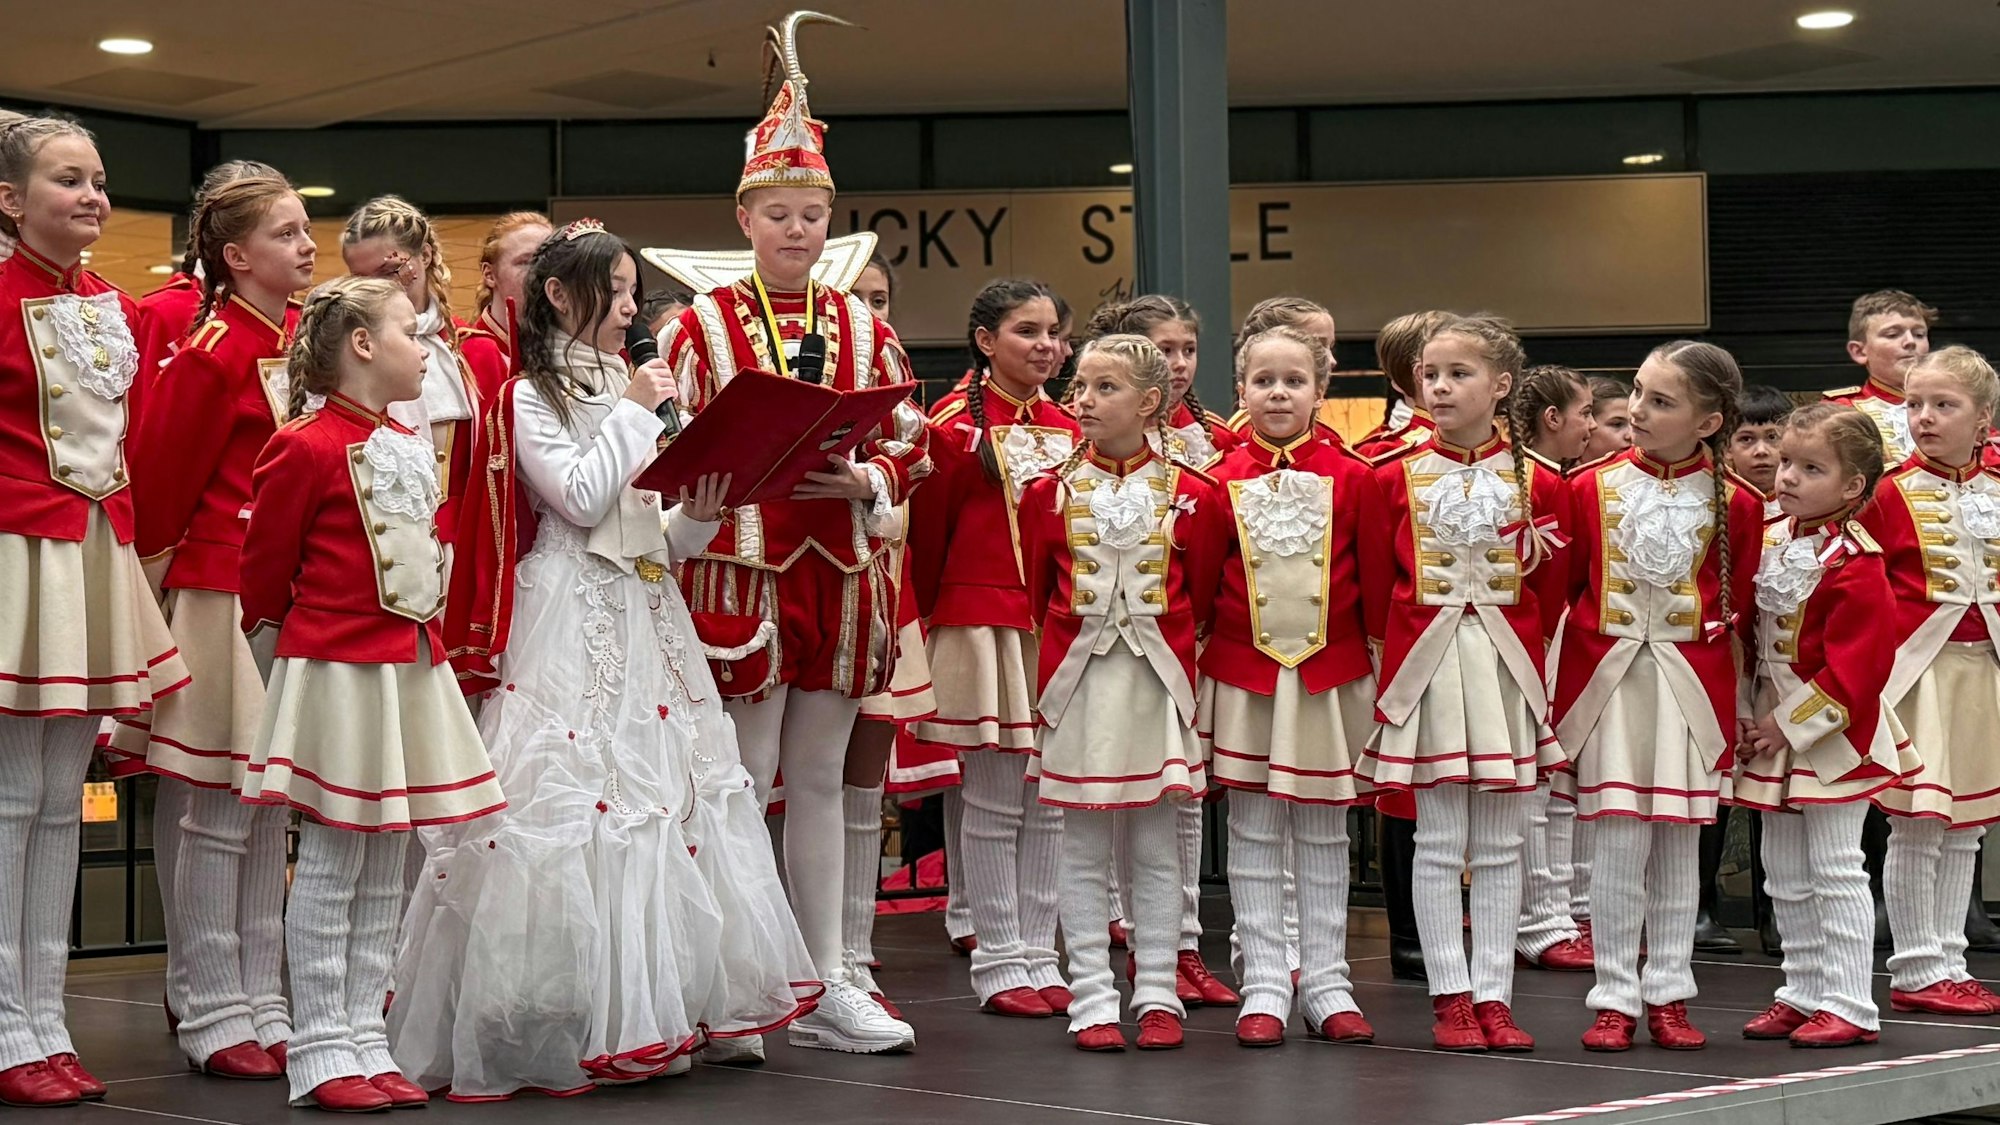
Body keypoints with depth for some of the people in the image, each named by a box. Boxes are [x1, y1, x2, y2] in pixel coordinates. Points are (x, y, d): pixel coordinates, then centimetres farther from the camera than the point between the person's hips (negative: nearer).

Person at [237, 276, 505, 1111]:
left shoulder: (411, 448, 15)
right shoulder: (305, 447, -11)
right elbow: (264, 565, -5)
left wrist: (429, 637, 17)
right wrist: (282, 637, 7)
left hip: (409, 666, 8)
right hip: (337, 668, -8)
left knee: (385, 868, 10)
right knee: (331, 864, -3)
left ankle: (365, 1041, 16)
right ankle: (319, 1051, 4)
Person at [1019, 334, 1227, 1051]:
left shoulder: (1189, 495, 1)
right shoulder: (1049, 492, 3)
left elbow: (1202, 596, 8)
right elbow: (1036, 591, 9)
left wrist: (1169, 643, 3)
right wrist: (1071, 640, 5)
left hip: (1157, 679, 0)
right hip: (1077, 679, 0)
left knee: (1157, 850, 6)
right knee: (1083, 851, 2)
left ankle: (1157, 996, 12)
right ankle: (1092, 1000, 7)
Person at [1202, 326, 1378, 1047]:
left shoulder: (1352, 477, -1)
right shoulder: (1220, 481, 0)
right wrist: (1193, 660, 0)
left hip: (1332, 673, 0)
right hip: (1243, 673, 0)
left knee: (1323, 829, 8)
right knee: (1253, 831, 4)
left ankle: (1325, 983, 15)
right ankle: (1265, 986, 10)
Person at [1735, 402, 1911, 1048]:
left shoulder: (1855, 563, -17)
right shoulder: (1769, 541, 6)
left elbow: (1853, 665, -20)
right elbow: (1746, 631, 14)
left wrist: (1791, 724, -17)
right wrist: (1744, 709, 5)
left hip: (1832, 733, -8)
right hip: (1773, 727, 8)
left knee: (1834, 870, -4)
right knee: (1785, 874, 13)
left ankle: (1850, 1006, 2)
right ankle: (1803, 993, 23)